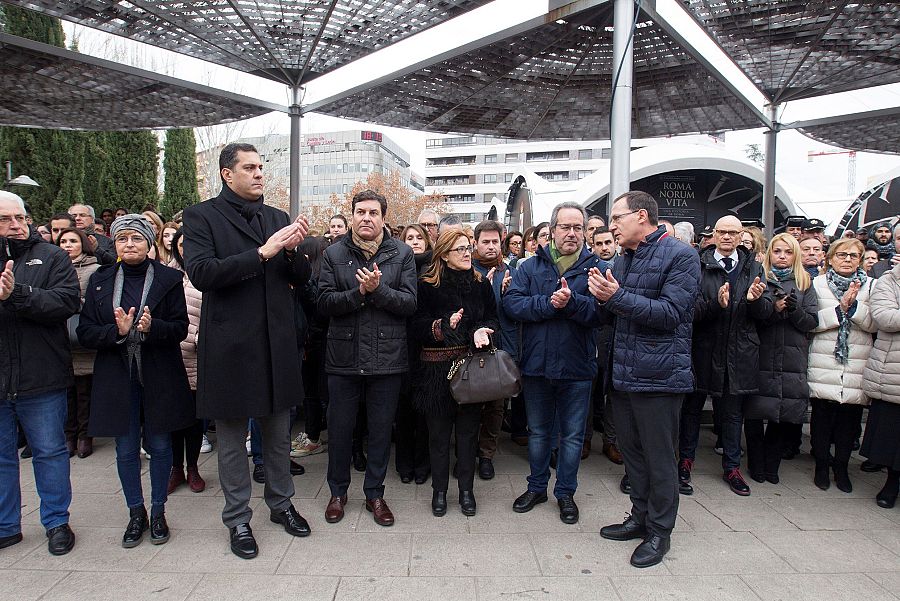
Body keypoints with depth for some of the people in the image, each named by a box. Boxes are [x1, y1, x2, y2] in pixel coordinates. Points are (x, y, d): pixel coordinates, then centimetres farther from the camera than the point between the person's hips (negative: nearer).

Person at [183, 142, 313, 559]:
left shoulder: (277, 218, 10)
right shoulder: (202, 217, -3)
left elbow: (301, 278, 9)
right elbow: (200, 273, -17)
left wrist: (292, 250, -13)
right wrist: (262, 253, -22)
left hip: (277, 345, 4)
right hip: (230, 347, -4)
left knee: (279, 434, 16)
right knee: (232, 438, 10)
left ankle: (280, 503, 35)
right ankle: (238, 520, 26)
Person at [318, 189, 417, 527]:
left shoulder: (402, 254, 2)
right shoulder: (334, 254, 3)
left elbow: (410, 303, -6)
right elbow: (324, 302, -5)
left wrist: (378, 289, -20)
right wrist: (359, 292, -19)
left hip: (387, 357, 0)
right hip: (343, 356, 1)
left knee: (381, 430, 11)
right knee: (339, 428, 11)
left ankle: (375, 493, 29)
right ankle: (338, 491, 32)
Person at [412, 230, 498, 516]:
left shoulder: (481, 283, 6)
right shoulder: (427, 285, -4)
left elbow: (493, 319, 10)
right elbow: (416, 326, -7)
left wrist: (483, 330, -11)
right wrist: (443, 326, -22)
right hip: (437, 368, -2)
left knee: (468, 430, 9)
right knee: (439, 431, 7)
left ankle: (466, 489, 24)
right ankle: (439, 490, 23)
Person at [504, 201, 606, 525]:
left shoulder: (597, 267, -2)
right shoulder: (530, 266, 3)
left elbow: (602, 311, -16)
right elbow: (511, 303, -10)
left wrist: (571, 301, -30)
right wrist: (549, 304, -20)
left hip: (577, 366, -1)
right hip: (536, 364, 2)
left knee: (572, 435, 12)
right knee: (538, 432, 17)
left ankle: (566, 493, 30)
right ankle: (537, 487, 35)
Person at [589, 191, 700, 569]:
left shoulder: (680, 256, -10)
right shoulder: (623, 260, 15)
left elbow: (671, 313, -20)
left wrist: (617, 296, -24)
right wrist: (602, 299, -5)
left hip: (659, 377, -8)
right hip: (622, 375, 8)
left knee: (659, 459, 5)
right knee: (632, 452, 17)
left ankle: (660, 532, 20)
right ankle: (640, 517, 34)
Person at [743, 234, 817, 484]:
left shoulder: (804, 284, 11)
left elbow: (812, 322, 5)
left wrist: (795, 309, -13)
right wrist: (774, 309, -19)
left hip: (792, 359, 2)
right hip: (761, 357, -2)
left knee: (782, 417, 6)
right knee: (754, 415, 1)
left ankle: (771, 466, 22)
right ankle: (756, 465, 17)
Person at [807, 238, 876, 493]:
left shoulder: (871, 286, 7)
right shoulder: (817, 284, 3)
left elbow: (875, 324, -3)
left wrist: (853, 306, -17)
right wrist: (839, 309, -15)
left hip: (856, 367, 2)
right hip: (823, 364, -1)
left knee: (850, 419, 7)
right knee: (822, 415, 4)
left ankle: (841, 467, 24)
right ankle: (821, 464, 20)